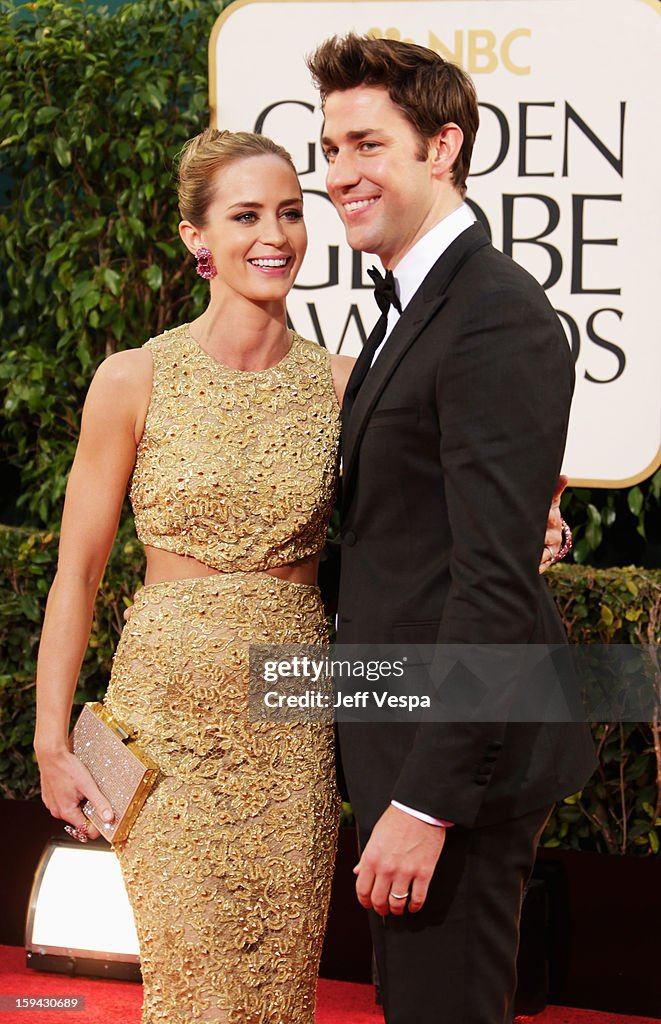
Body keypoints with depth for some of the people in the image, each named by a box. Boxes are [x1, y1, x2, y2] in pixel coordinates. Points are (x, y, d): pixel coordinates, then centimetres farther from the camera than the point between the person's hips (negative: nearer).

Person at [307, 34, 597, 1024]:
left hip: (458, 757, -10)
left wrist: (426, 800, -24)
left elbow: (497, 582, -24)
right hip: (402, 745, 10)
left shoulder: (498, 319, -18)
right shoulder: (411, 309, 14)